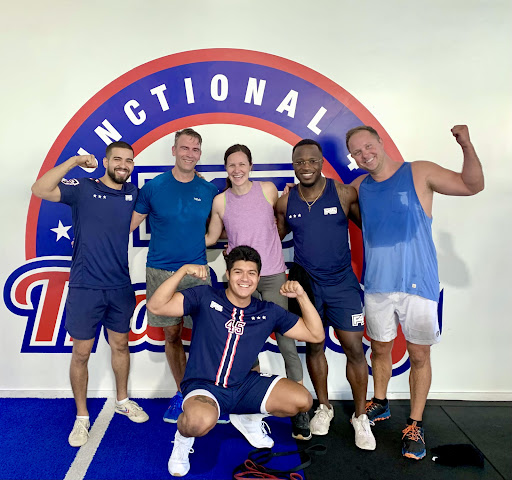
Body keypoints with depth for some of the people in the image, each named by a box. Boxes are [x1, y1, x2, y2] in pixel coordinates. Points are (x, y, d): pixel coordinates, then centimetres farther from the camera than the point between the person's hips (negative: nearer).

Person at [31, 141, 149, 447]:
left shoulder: (133, 193, 5)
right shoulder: (83, 189, -6)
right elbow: (40, 190, -20)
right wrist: (73, 162, -22)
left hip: (120, 287, 4)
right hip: (85, 287, -3)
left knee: (120, 344, 18)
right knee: (82, 353, 7)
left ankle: (123, 401, 39)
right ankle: (82, 417, 26)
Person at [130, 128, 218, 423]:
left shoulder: (209, 190, 4)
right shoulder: (154, 187, 1)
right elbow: (131, 222, 7)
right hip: (161, 273, 0)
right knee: (172, 334, 9)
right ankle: (182, 393, 27)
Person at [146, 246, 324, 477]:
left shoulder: (269, 312, 1)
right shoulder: (205, 298, -9)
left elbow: (316, 335, 1)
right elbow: (156, 306, -17)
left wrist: (301, 295, -11)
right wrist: (183, 271, -27)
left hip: (244, 386, 5)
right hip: (202, 387, -4)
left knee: (303, 401, -10)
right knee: (201, 421, -39)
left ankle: (248, 418, 18)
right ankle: (183, 437, 2)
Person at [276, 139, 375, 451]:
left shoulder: (344, 193, -8)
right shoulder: (286, 202, -1)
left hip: (342, 282, -2)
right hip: (305, 282, 2)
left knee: (354, 348, 0)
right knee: (314, 346, 11)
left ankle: (360, 417, 20)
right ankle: (324, 407, 32)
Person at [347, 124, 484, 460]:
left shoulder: (419, 174, -5)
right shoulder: (360, 186, 5)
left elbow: (472, 185, -4)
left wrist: (466, 146, -19)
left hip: (418, 284, -3)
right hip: (377, 285, 3)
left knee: (419, 355, 6)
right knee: (380, 349, 16)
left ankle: (415, 425, 23)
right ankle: (380, 404, 38)